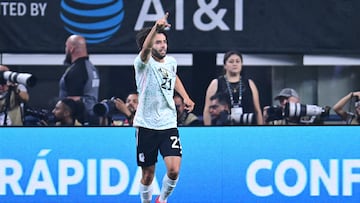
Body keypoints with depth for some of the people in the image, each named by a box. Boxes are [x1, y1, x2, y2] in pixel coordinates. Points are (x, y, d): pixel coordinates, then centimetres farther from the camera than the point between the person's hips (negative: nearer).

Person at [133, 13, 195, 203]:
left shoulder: (171, 62, 6)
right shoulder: (144, 63, -10)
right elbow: (145, 48, -34)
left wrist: (185, 97, 16)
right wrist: (156, 27, -52)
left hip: (168, 125, 3)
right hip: (146, 126, -3)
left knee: (173, 170, -12)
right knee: (148, 174, 4)